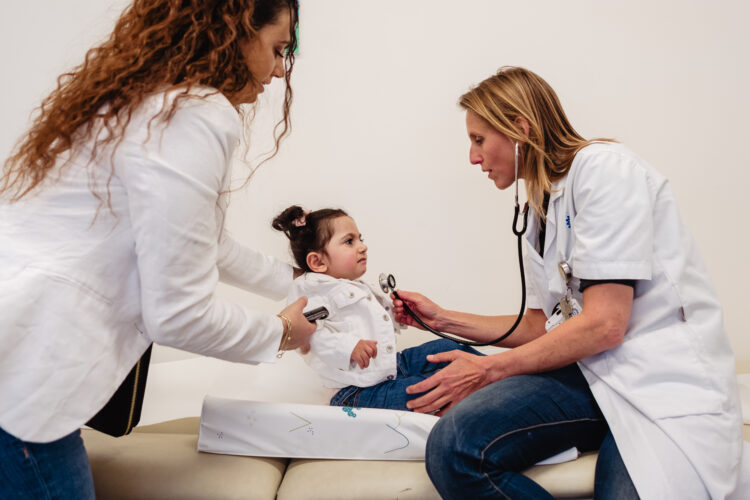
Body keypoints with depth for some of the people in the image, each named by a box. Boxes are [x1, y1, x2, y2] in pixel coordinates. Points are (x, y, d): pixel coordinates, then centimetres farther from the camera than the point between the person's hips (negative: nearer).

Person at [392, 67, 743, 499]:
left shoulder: (603, 167, -8)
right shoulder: (542, 210, 18)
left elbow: (604, 324, -15)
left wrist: (490, 369, -7)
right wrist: (442, 318, 20)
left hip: (669, 380, -6)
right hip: (591, 369, 6)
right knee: (453, 445, -22)